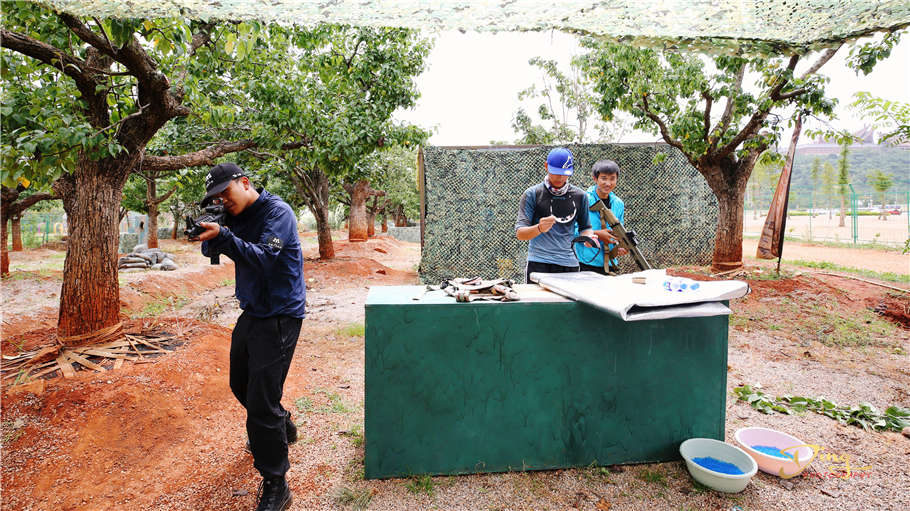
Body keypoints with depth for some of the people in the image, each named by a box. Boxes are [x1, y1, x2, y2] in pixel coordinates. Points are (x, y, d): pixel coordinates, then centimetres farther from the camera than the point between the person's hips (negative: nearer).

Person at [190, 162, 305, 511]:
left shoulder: (277, 212, -15)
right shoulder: (238, 216, 10)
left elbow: (264, 258, -26)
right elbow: (210, 251, 7)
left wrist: (223, 235, -35)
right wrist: (207, 233, -13)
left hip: (279, 315, -9)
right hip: (252, 312, 9)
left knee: (261, 402, -10)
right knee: (241, 384, 24)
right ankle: (282, 427, 48)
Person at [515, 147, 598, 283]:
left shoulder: (579, 196, 11)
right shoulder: (532, 194, 2)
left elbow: (585, 227, 23)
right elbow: (519, 233, -5)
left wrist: (588, 236, -1)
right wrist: (539, 228, -24)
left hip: (569, 264, 3)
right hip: (538, 264, -2)